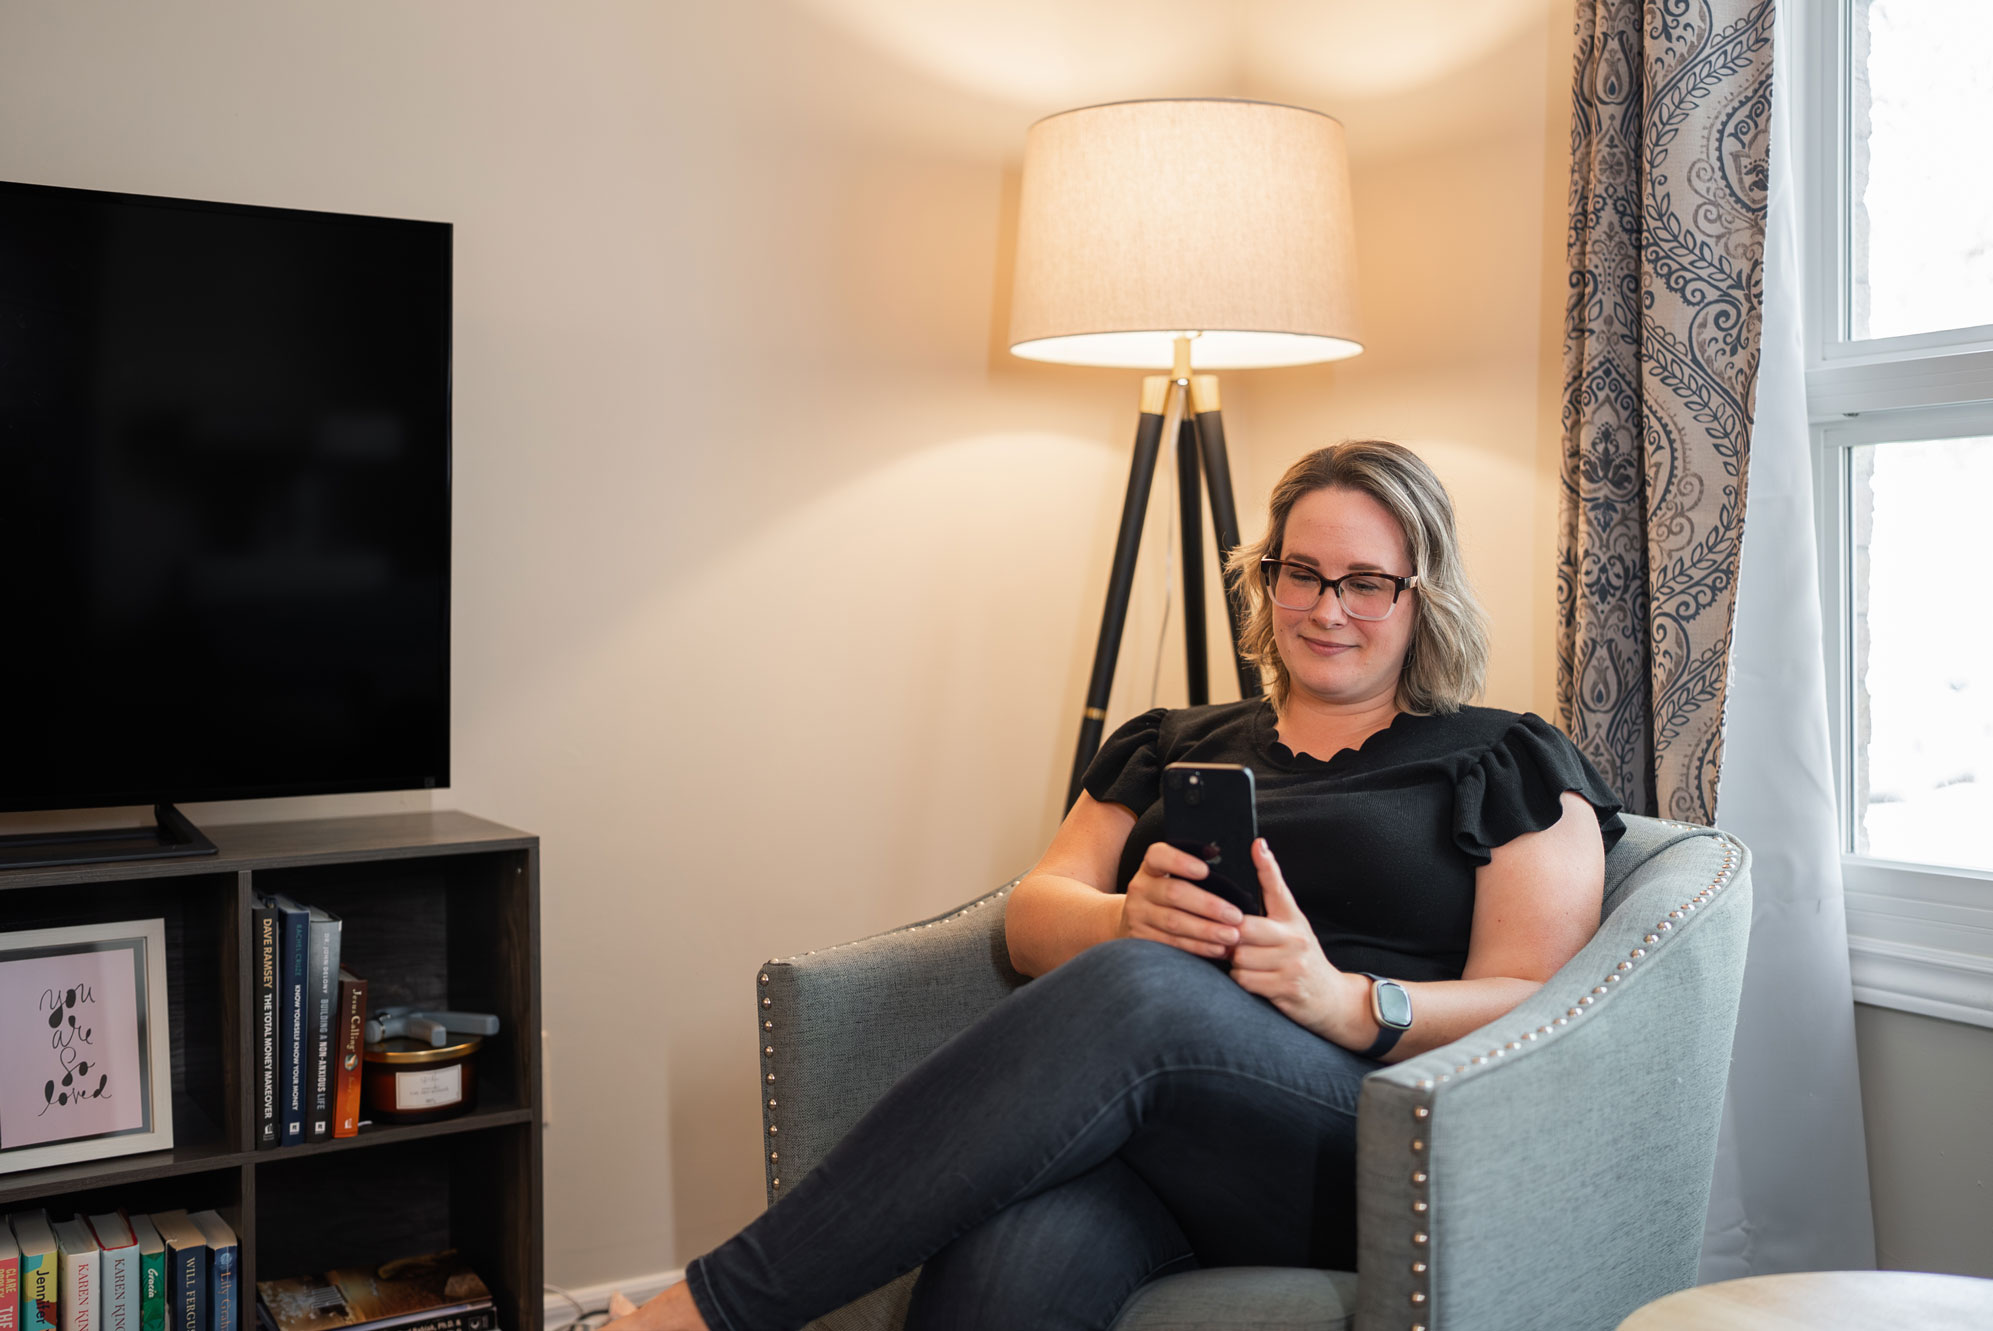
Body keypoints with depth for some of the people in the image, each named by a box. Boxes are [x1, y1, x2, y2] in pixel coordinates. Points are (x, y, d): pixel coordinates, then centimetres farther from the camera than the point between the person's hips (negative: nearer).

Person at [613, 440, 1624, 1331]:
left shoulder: (1507, 767, 16)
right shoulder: (1170, 747, 26)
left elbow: (1534, 1006, 4)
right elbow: (1032, 917, 14)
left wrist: (1352, 1001, -16)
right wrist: (1129, 917, -10)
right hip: (1122, 1117, 3)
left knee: (1135, 989, -37)